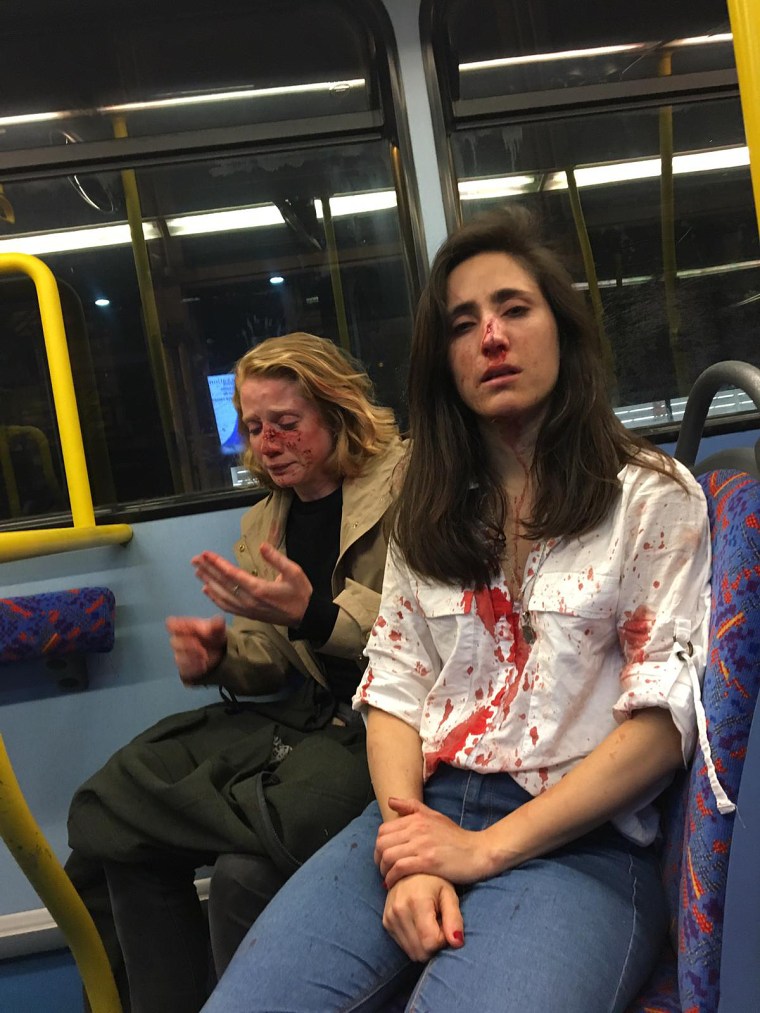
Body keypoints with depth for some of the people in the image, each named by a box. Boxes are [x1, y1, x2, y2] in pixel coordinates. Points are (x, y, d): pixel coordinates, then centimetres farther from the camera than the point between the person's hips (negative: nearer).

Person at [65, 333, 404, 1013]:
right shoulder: (263, 522, 18)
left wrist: (312, 615, -23)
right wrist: (220, 656, -4)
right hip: (306, 716, 7)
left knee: (247, 871, -28)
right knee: (109, 807, -8)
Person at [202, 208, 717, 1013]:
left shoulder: (651, 497, 0)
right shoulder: (428, 513, 13)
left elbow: (663, 720, -6)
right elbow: (393, 690, 8)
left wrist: (485, 850, -11)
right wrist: (408, 848, -10)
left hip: (574, 841, -3)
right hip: (422, 817, 4)